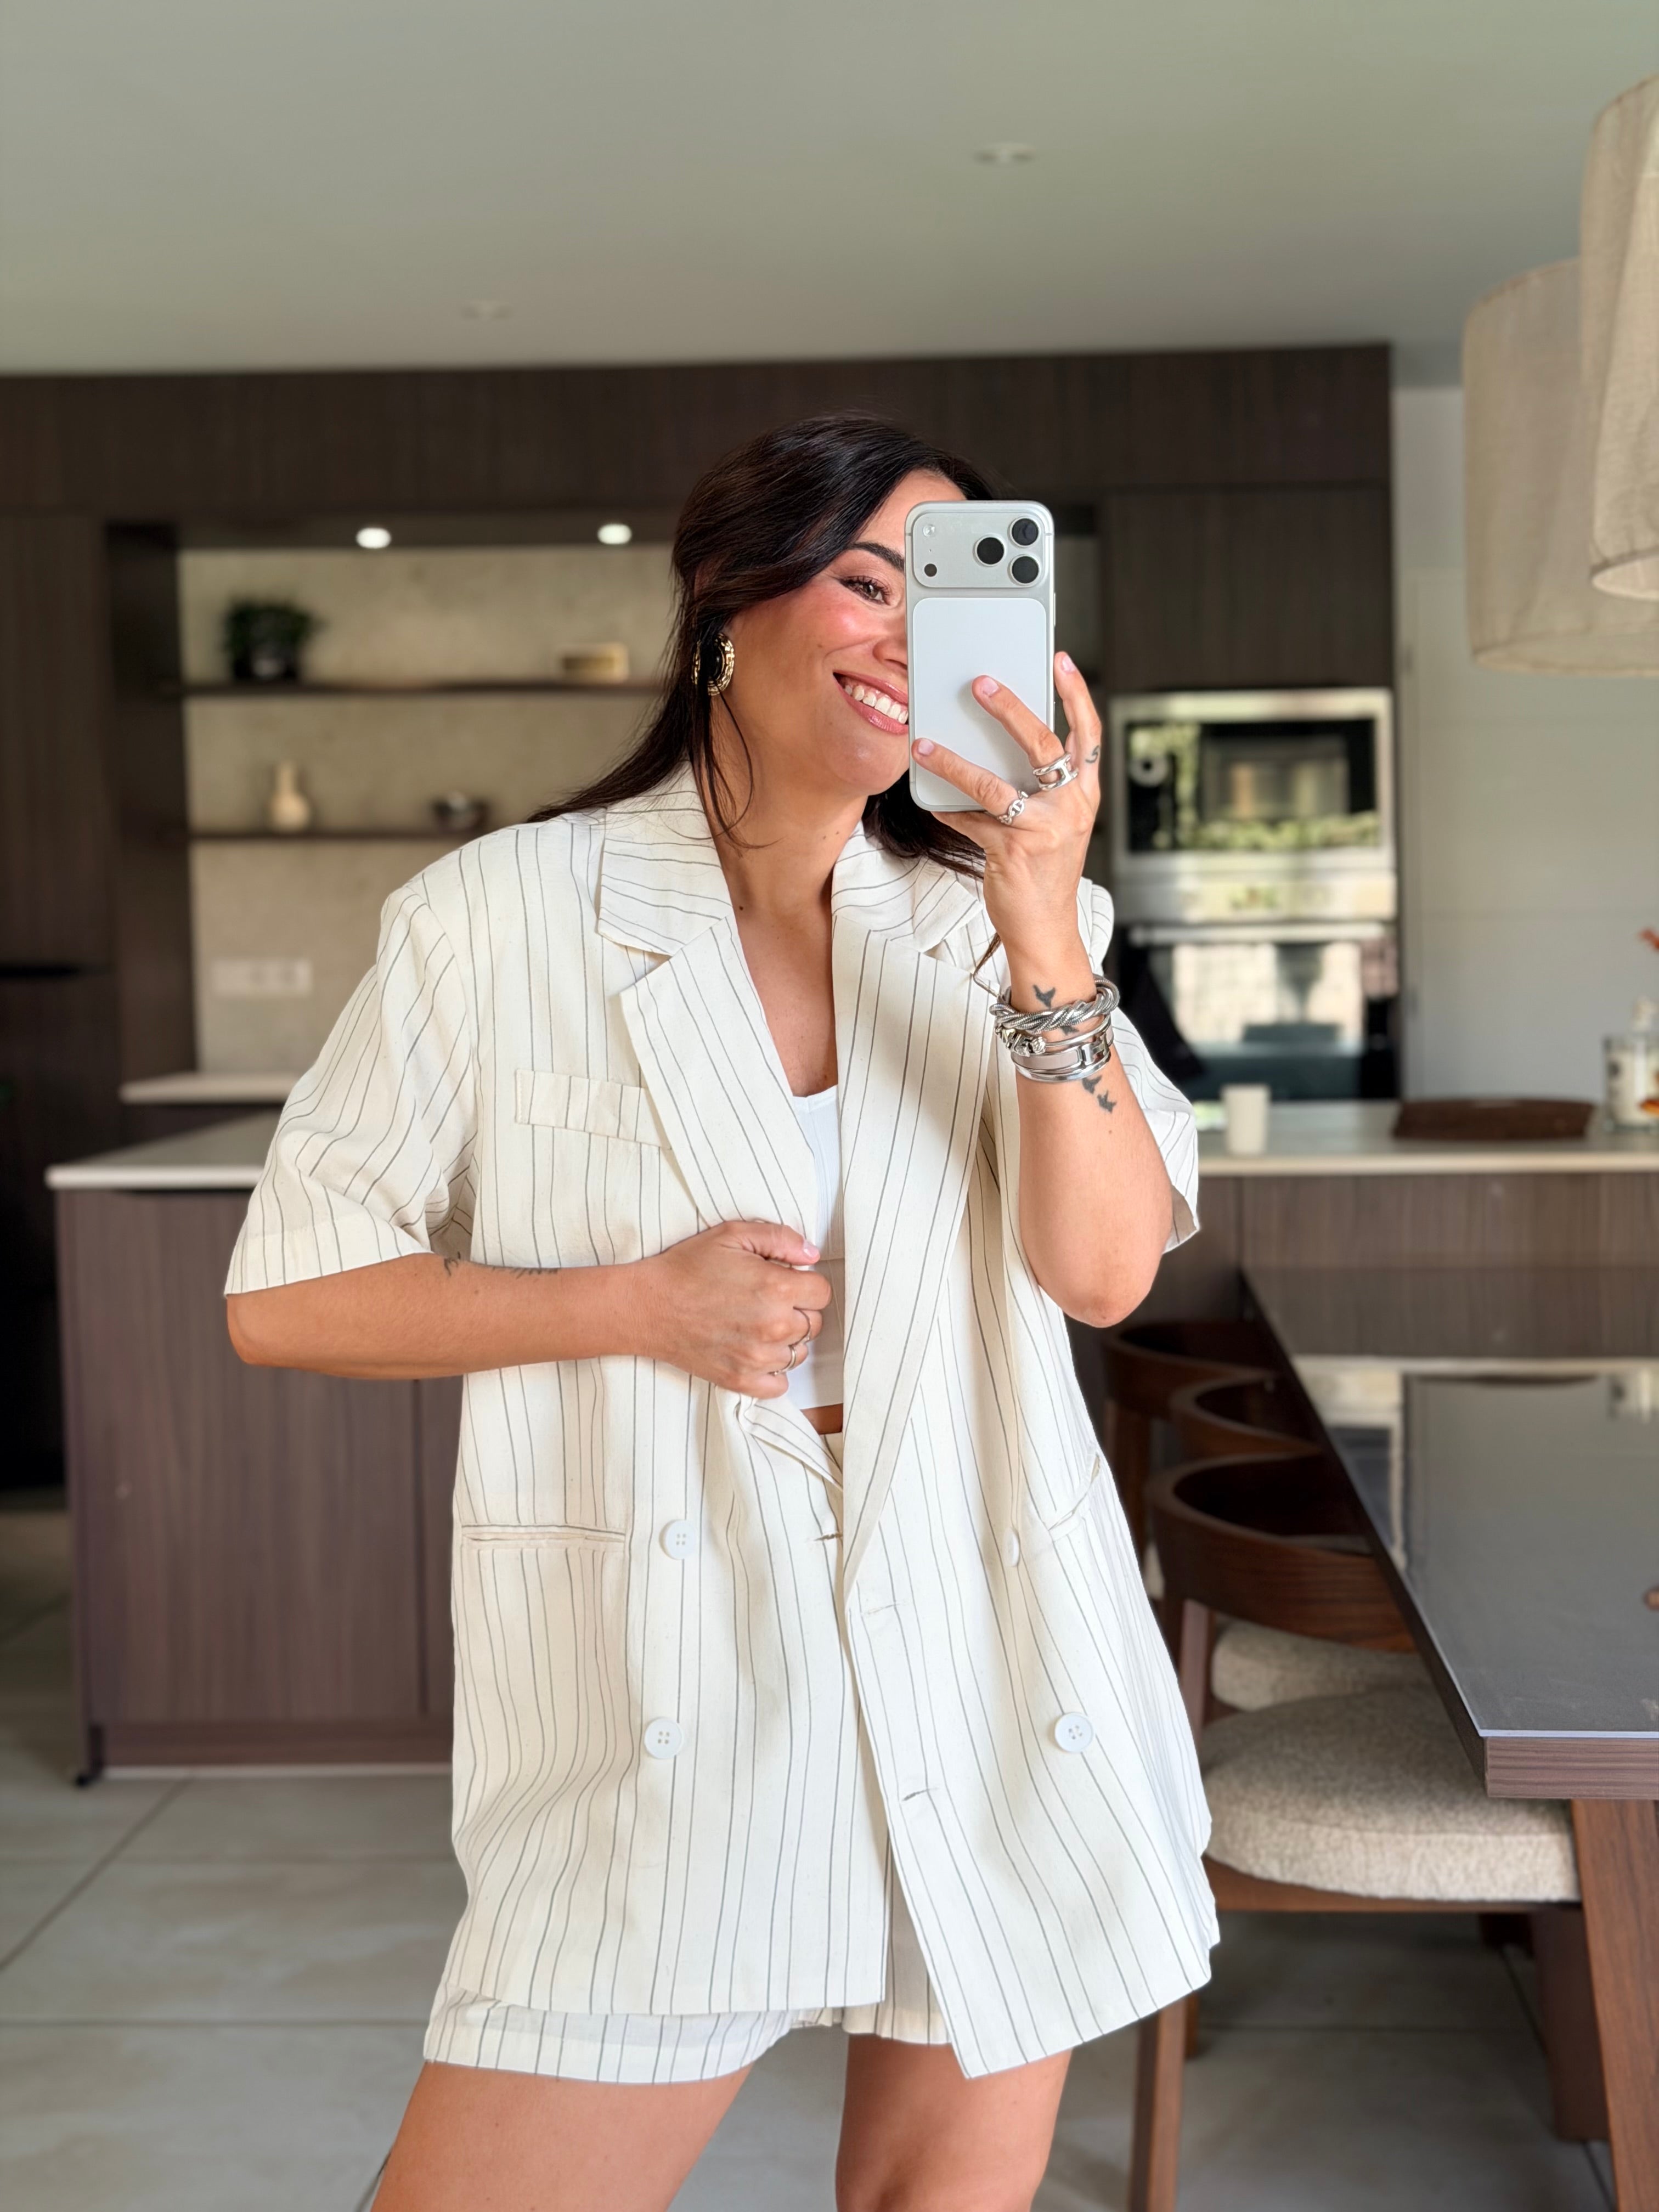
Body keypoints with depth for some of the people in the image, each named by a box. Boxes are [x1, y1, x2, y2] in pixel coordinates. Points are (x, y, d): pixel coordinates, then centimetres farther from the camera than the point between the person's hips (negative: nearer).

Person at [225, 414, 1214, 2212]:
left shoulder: (985, 930, 6)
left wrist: (1044, 924, -19)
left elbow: (1104, 1268, -7)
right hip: (662, 1703, -2)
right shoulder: (505, 918, -3)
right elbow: (285, 1293, -1)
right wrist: (640, 1303, -13)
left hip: (985, 1665, 3)